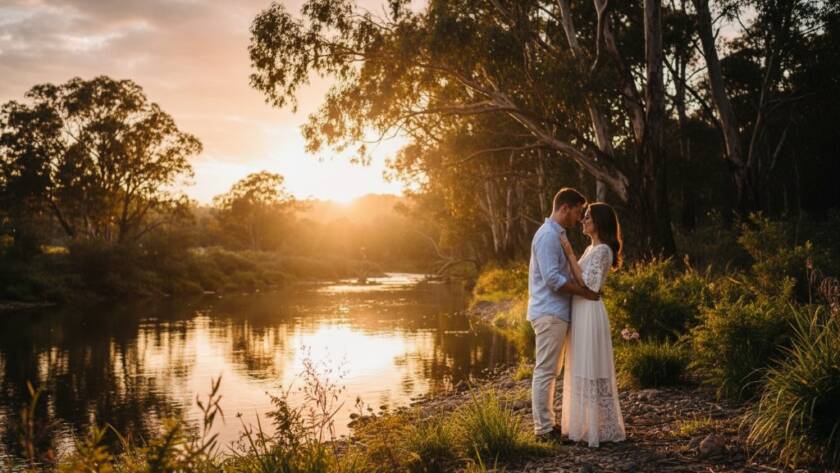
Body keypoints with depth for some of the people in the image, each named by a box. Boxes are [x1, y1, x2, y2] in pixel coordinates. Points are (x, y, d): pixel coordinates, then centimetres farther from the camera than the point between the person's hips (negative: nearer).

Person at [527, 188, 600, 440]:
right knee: (545, 370, -6)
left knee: (550, 371, 13)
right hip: (549, 313, -10)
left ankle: (546, 424, 20)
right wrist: (584, 292, -15)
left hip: (555, 312, 10)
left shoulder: (556, 235, 19)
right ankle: (544, 427, -1)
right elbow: (553, 279, -22)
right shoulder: (548, 236, -14)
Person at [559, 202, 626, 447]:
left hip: (589, 314, -10)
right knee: (582, 371, 13)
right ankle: (587, 424, 21)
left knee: (592, 372, -4)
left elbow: (586, 284, -19)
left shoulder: (602, 250, -13)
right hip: (580, 313, 10)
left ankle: (602, 428, 3)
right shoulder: (591, 249, 16)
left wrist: (570, 254, -18)